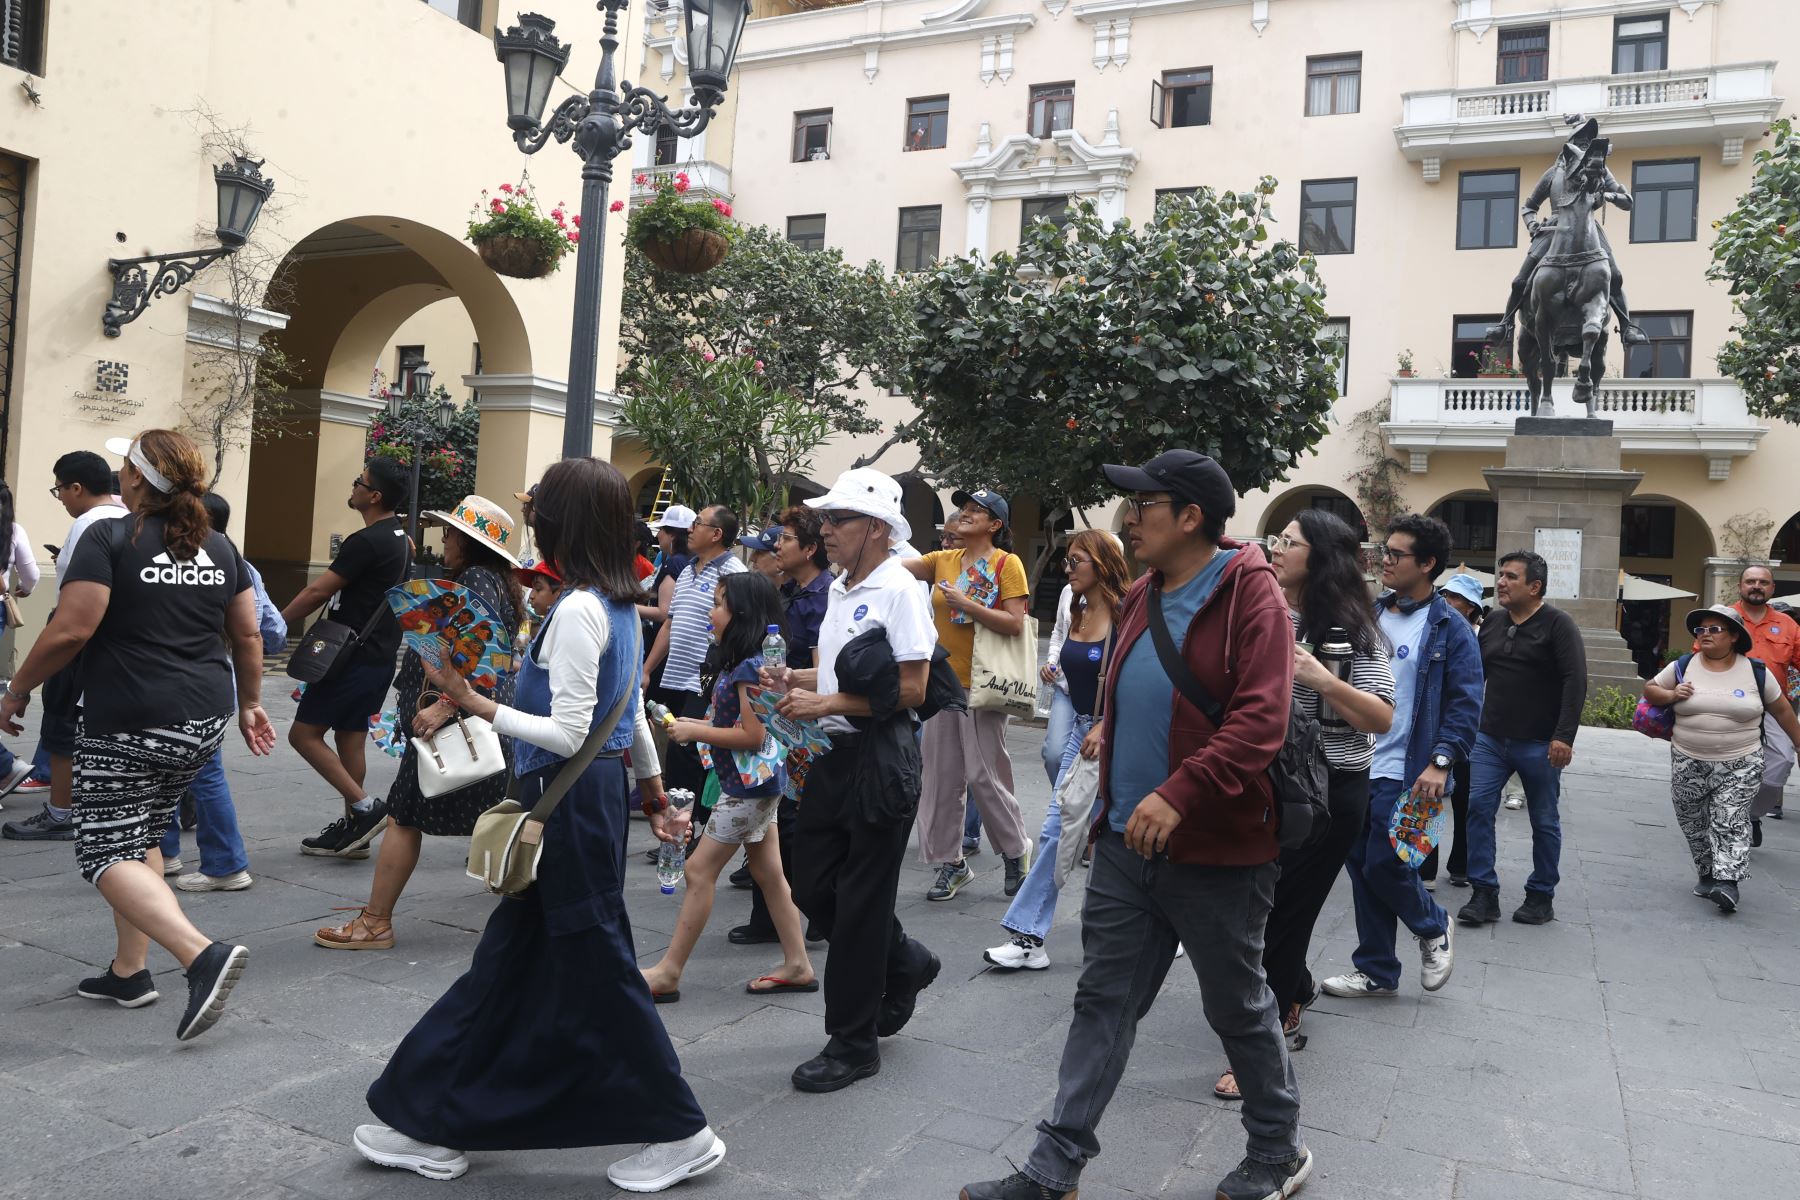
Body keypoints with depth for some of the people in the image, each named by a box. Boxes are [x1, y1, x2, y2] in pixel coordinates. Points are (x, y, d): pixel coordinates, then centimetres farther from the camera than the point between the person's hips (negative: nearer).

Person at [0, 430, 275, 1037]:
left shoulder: (109, 538, -8)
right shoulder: (219, 546, 10)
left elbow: (71, 630, -13)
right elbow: (248, 635, 13)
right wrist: (250, 704, 23)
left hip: (128, 725, -7)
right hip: (204, 722, 7)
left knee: (107, 854, -2)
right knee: (142, 838, 20)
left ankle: (203, 954, -20)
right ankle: (129, 970, 22)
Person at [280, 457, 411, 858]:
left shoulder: (366, 542, -19)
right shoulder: (400, 537, 11)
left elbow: (318, 591, -15)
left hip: (355, 657, -9)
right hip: (380, 655, 9)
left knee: (304, 734, -2)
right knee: (350, 735, 14)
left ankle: (365, 807, -6)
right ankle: (354, 828, 18)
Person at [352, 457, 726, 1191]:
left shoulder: (577, 611, -20)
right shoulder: (619, 605, 8)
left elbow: (568, 734, -22)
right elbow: (633, 714, 16)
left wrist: (475, 703, -18)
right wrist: (654, 792, 23)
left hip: (570, 801, -10)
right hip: (589, 794, 10)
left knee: (596, 971, 2)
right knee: (508, 963, 17)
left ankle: (680, 1134, 15)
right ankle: (437, 1125, 30)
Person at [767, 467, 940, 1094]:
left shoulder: (898, 590, -14)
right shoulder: (839, 589, 13)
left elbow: (910, 689, -18)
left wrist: (826, 703, -19)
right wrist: (794, 678, 6)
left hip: (880, 758, -9)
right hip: (833, 753, 9)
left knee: (860, 902, 2)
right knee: (813, 886, 13)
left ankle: (853, 1042, 17)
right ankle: (904, 963, 36)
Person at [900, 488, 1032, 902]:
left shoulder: (1007, 563, -6)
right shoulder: (943, 560, 9)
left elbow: (1016, 624, -14)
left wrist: (967, 604, -19)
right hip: (943, 682, 5)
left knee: (985, 775, -1)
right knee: (941, 776, 8)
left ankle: (1016, 852, 21)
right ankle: (950, 863, 19)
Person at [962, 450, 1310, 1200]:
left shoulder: (1249, 594, -15)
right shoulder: (1142, 597, 9)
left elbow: (1261, 719, -25)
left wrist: (1180, 793, -33)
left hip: (1214, 848, -7)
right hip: (1125, 841, 7)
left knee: (1239, 1006, 12)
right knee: (1103, 1003, 10)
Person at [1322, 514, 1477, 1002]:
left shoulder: (1450, 630, -6)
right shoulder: (1370, 615, 10)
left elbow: (1466, 704, -10)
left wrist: (1440, 763, -18)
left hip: (1406, 775, -6)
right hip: (1356, 766, 6)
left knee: (1384, 867, -6)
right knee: (1361, 868, 9)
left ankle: (1434, 929, 26)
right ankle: (1376, 970, 23)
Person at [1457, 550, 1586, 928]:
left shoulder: (1558, 624, -8)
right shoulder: (1491, 624, 10)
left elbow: (1576, 682, -15)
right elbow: (1477, 675, 19)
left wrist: (1564, 736, -22)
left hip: (1539, 744, -5)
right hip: (1490, 738, 5)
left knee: (1544, 821, 8)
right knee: (1477, 808, -7)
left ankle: (1541, 896, 21)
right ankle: (1484, 893, 0)